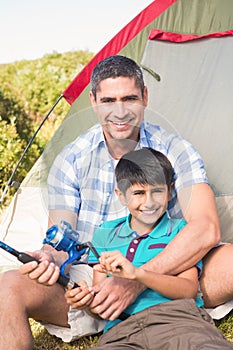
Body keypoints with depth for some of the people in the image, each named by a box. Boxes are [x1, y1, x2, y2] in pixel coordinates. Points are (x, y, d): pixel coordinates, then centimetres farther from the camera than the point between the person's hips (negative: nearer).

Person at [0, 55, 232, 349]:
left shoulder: (175, 151, -6)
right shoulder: (71, 160, -1)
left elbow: (206, 228, -20)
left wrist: (137, 280, -31)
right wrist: (50, 259, -31)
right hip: (87, 286, 1)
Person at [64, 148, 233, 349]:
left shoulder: (180, 230, 16)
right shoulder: (106, 235, 24)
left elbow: (189, 290, 0)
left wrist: (137, 273, -14)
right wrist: (86, 300, -5)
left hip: (176, 319, -3)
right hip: (120, 330, 3)